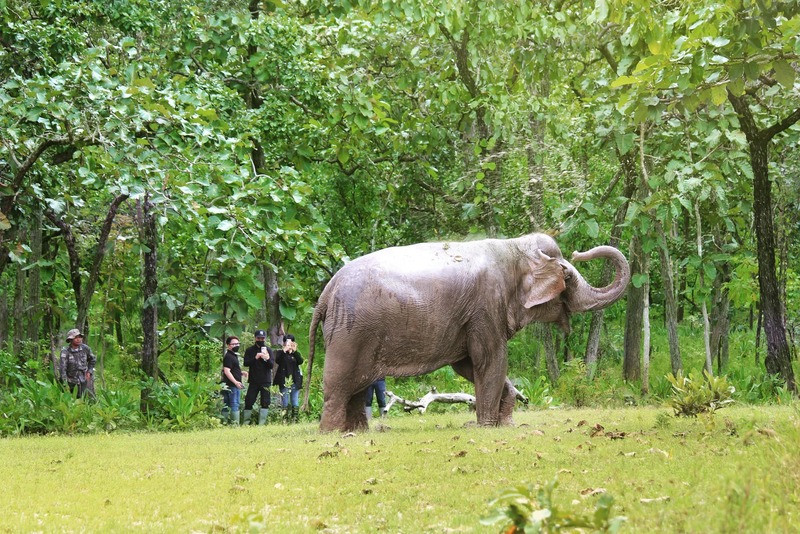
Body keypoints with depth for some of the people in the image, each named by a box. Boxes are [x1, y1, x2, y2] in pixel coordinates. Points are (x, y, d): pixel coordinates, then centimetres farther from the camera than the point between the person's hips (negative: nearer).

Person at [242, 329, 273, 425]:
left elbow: (271, 365, -1)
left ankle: (262, 423, 2)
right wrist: (255, 358, -21)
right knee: (249, 401, -1)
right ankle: (246, 422, 7)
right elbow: (246, 363, -6)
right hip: (253, 381, -1)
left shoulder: (269, 350, 7)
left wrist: (267, 359, -22)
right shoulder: (250, 350, 5)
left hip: (266, 381, 1)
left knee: (265, 403, -2)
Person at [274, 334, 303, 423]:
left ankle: (294, 419, 6)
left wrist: (294, 351, -18)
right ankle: (285, 420, -4)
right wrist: (284, 351, -24)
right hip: (284, 381, -3)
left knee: (294, 402, 3)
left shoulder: (296, 353, 14)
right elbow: (277, 361, -14)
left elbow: (300, 361, -6)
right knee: (285, 402, -4)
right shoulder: (281, 353, 6)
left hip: (295, 381, 3)